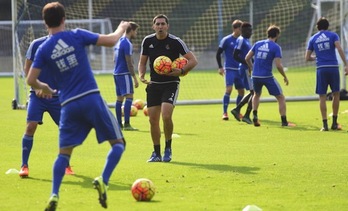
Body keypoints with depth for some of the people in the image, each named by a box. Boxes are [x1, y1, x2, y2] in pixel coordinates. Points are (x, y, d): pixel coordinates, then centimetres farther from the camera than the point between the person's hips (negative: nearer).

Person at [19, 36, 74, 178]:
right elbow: (27, 67, 1)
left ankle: (66, 165, 20)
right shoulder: (36, 45, -6)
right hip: (38, 94, -2)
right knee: (30, 126, -15)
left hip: (57, 96, 2)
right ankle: (24, 166, -5)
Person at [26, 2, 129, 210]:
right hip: (91, 98, -2)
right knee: (118, 142, 8)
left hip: (69, 105, 2)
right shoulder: (76, 35, -1)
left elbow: (31, 80, 1)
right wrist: (122, 28, 21)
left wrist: (43, 87, 24)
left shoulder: (43, 49, 4)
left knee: (64, 152, 11)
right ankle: (103, 181, -12)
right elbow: (111, 41, 0)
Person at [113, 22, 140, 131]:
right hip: (124, 74, -9)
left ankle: (119, 124, 14)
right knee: (129, 97, -11)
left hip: (117, 73, 9)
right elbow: (129, 62, -17)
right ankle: (127, 124, -18)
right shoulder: (127, 44, -14)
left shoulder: (119, 41, 14)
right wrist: (135, 78, -15)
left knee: (119, 98, 12)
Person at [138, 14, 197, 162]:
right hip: (153, 84, 4)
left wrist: (181, 71, -26)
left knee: (166, 116, -20)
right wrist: (141, 75, -9)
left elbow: (193, 60, -11)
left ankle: (168, 149, 0)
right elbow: (142, 62, 10)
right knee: (153, 119, 2)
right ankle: (156, 153, 15)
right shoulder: (147, 41, 0)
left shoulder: (175, 42, -11)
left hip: (171, 84, -4)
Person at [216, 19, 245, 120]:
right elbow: (218, 53, -1)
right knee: (228, 89, -15)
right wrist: (220, 67, -7)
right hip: (229, 69, -5)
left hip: (239, 69, 5)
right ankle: (224, 113, -10)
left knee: (241, 91, 6)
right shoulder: (226, 40, -5)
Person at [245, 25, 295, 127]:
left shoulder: (258, 44, 7)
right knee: (281, 97, 8)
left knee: (256, 95, 30)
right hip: (267, 76, -5)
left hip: (255, 76, 5)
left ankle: (255, 117, 17)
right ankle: (284, 121, 3)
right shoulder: (276, 47, -7)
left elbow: (247, 58, 8)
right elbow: (278, 65, -13)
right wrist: (285, 77, 1)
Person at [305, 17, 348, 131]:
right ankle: (334, 123, 12)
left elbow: (307, 57, 11)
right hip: (333, 67, -1)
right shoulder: (333, 35, 6)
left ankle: (325, 124, -2)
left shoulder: (312, 39, 12)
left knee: (322, 97, 4)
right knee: (336, 94, 12)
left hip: (321, 69, 1)